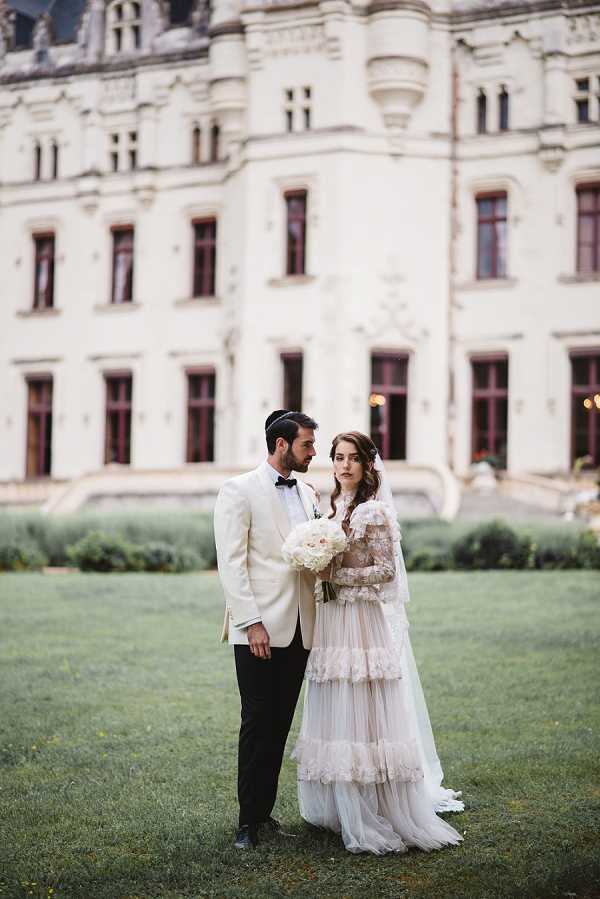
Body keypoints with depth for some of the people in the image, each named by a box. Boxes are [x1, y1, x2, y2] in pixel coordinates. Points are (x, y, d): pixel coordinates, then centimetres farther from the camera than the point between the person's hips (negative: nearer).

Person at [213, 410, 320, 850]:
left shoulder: (308, 494, 15)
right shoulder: (239, 491, -5)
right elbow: (231, 562, -10)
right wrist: (252, 623, -16)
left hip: (299, 628, 6)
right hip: (259, 628, -6)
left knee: (281, 724, 9)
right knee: (258, 723, -3)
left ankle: (265, 810, 17)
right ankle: (248, 821, 4)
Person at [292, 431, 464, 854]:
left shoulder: (374, 512, -9)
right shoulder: (332, 507, 15)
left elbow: (385, 569, -12)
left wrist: (334, 575, -15)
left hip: (364, 624, -8)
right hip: (332, 621, 8)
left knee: (364, 713, -7)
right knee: (336, 714, 9)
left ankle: (380, 818, 0)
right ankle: (345, 810, 17)